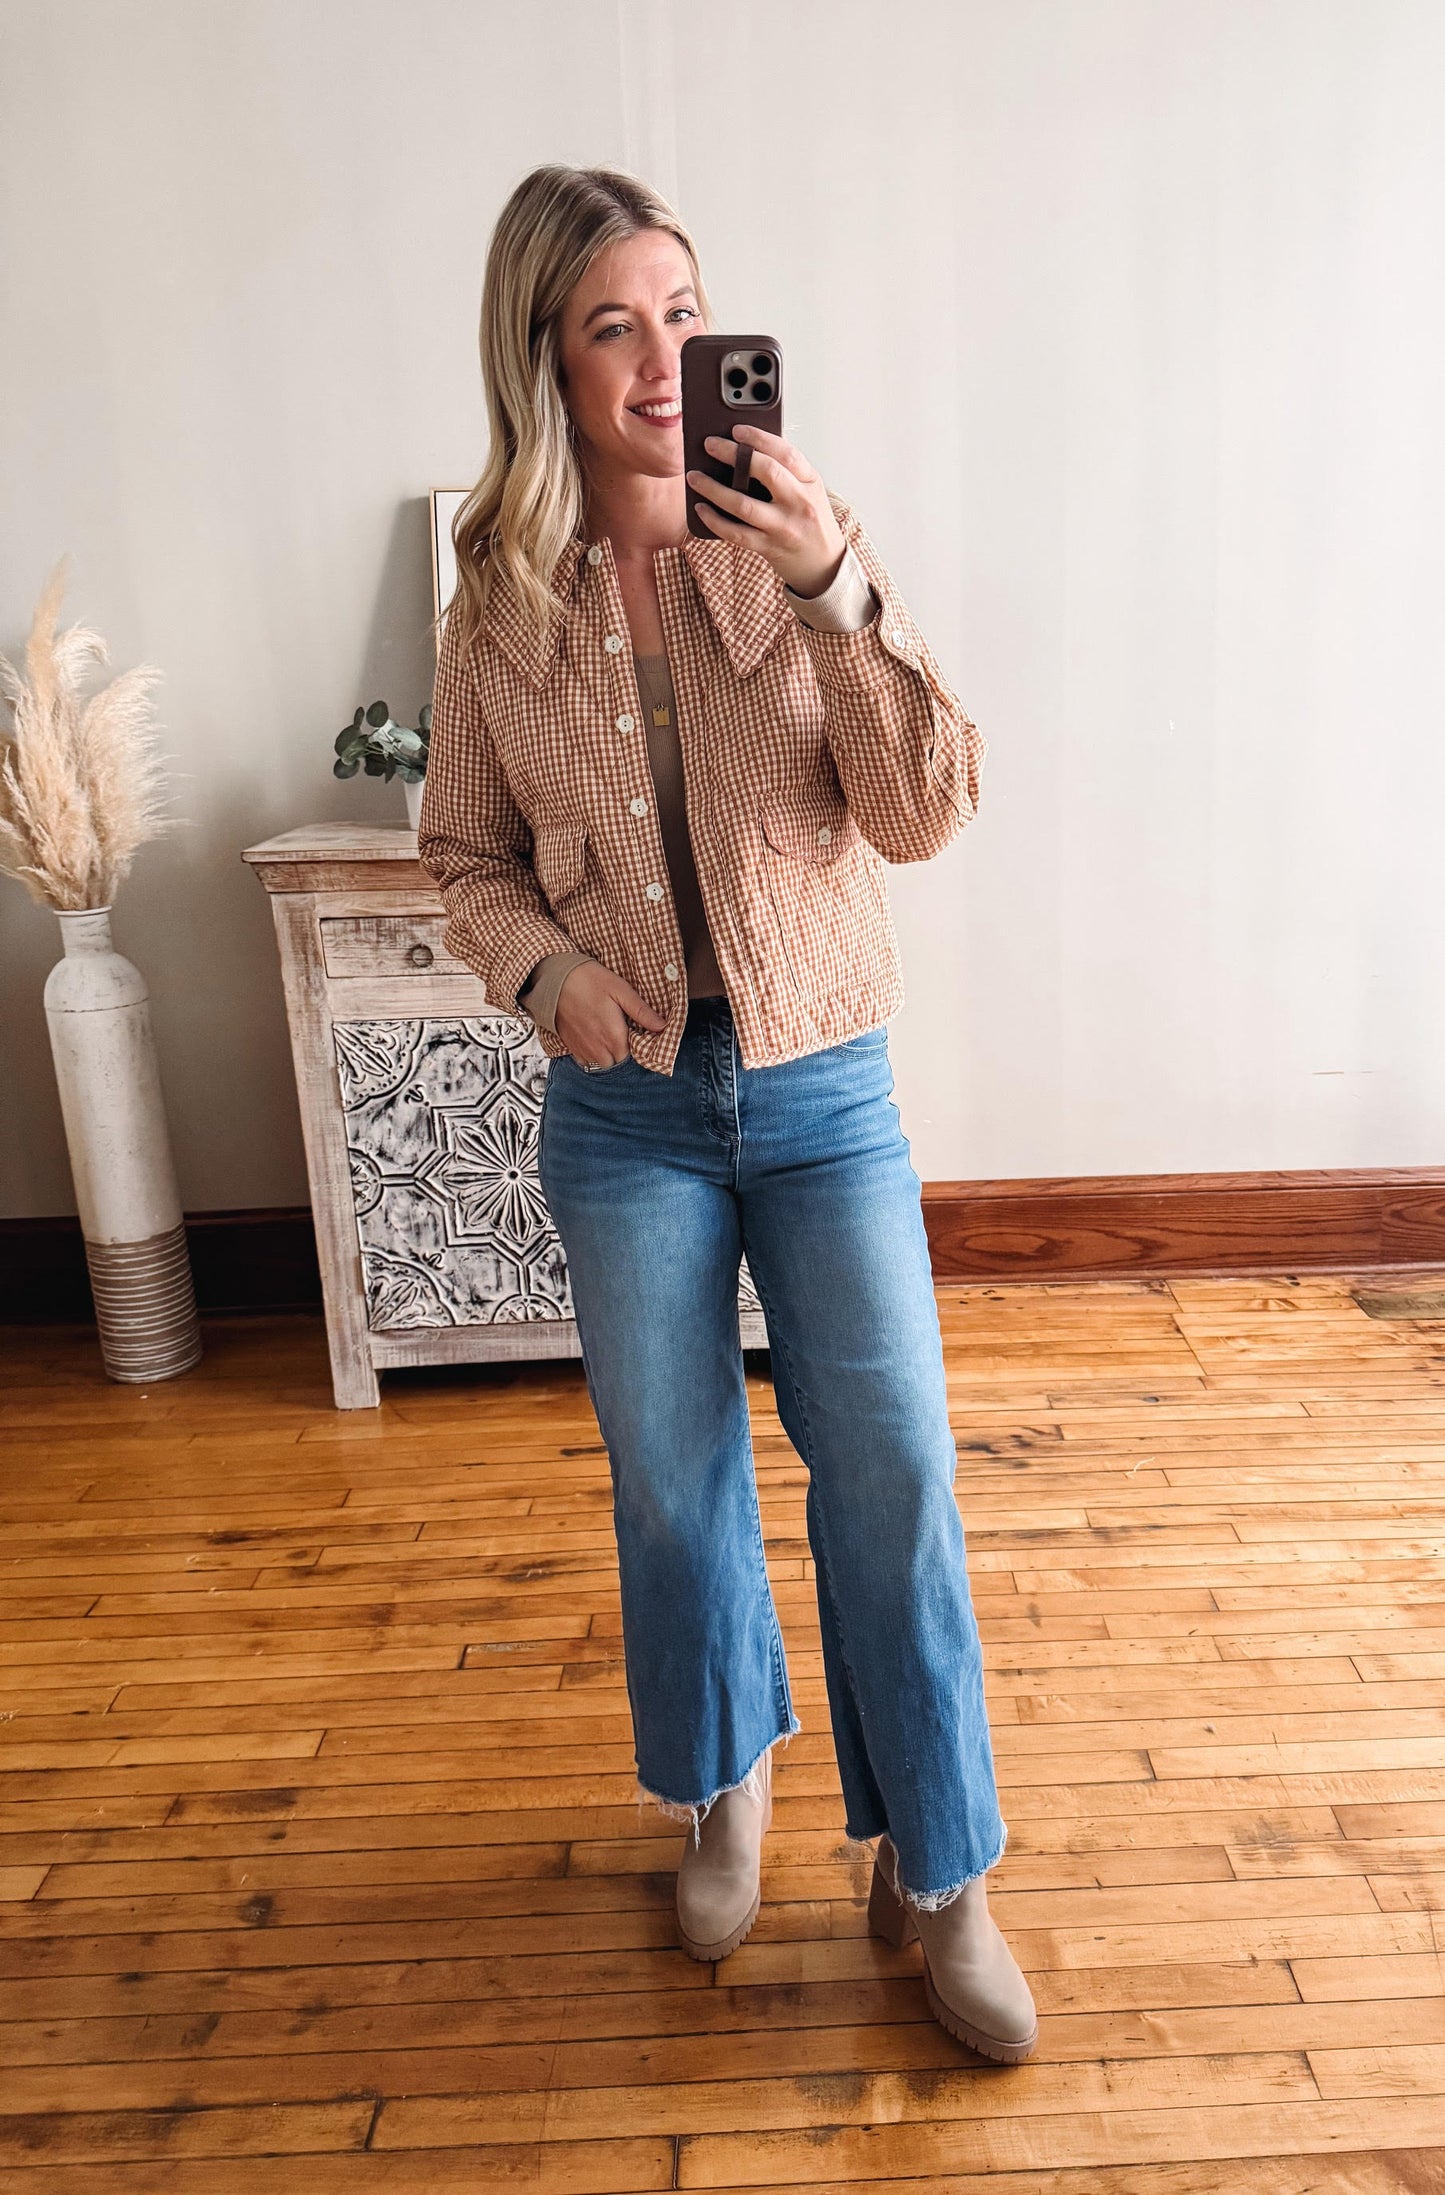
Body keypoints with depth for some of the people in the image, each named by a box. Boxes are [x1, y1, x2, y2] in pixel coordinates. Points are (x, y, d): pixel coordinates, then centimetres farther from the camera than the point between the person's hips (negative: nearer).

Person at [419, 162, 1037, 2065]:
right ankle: (725, 1783, 42)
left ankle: (935, 1875, 26)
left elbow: (927, 816, -10)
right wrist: (547, 967, -12)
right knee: (674, 1480, 14)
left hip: (823, 1089, -1)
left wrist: (838, 592, -23)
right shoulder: (499, 604, 0)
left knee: (895, 1481, 3)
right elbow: (467, 855, 9)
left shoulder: (807, 546, -3)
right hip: (627, 1106, 1)